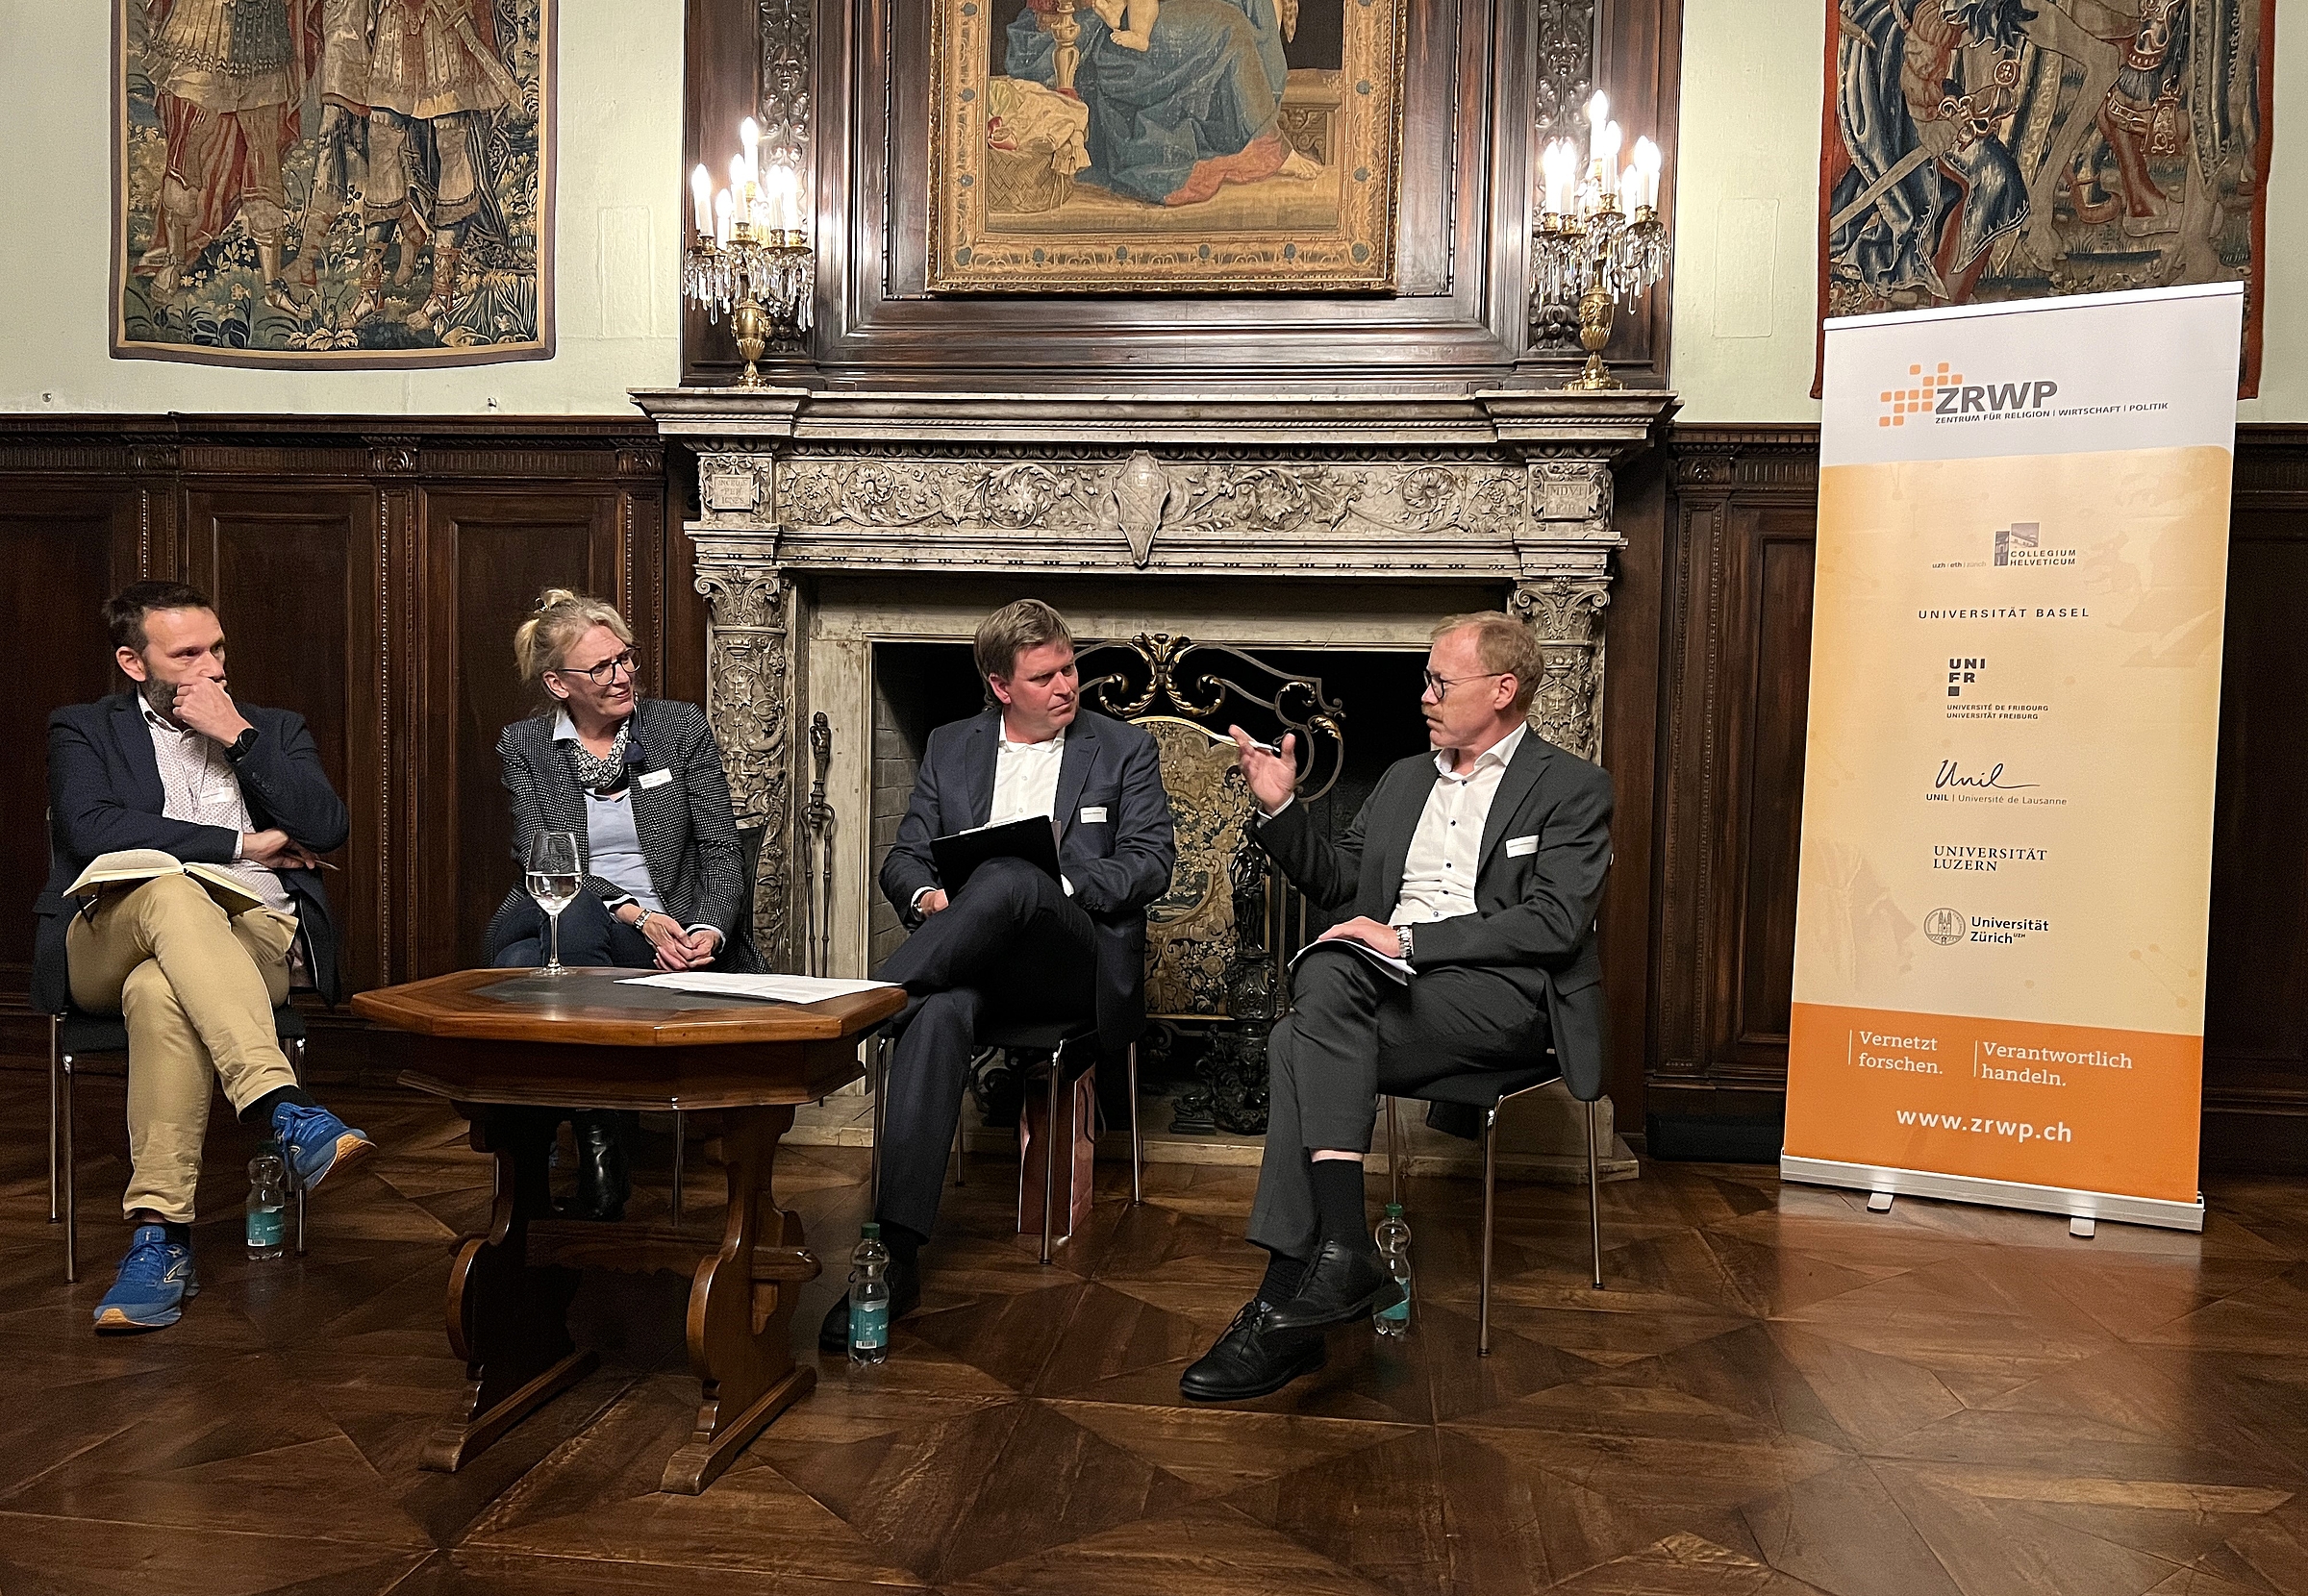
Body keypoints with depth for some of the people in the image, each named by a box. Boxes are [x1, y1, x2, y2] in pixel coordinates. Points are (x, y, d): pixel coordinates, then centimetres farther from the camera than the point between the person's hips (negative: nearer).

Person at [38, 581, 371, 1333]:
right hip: (111, 941, 0)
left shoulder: (275, 730, 22)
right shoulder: (84, 731, 18)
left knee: (160, 992, -36)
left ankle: (161, 1235, -35)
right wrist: (241, 843, -4)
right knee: (171, 891, -37)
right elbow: (88, 829, -4)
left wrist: (238, 736, -1)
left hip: (254, 934, 0)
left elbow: (326, 829, 3)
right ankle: (286, 1111, -49)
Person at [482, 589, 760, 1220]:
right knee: (518, 967, -35)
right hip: (565, 928, 1)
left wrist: (709, 930, -16)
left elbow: (721, 848, 4)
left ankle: (597, 1136, -23)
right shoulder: (524, 745, 10)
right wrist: (636, 915, -18)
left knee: (574, 918, -35)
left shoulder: (681, 726, 9)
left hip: (673, 940, -1)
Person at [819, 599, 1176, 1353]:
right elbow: (903, 858, 16)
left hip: (1077, 960, -2)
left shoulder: (1125, 749, 12)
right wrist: (925, 895, -9)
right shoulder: (951, 747, 19)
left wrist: (1055, 888, -15)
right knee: (939, 1013, -36)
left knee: (1009, 875, -36)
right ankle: (895, 1254, -41)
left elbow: (1151, 862, 1)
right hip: (971, 957, 2)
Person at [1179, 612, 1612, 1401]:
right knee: (1312, 1007, -32)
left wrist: (1408, 938, -15)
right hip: (1389, 986, 6)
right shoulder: (1405, 778, 26)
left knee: (1300, 1041, -31)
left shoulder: (1573, 788, 6)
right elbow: (1336, 882, 26)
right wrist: (1279, 806, 8)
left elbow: (1555, 922, -9)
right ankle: (1343, 1253, -34)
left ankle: (1287, 1305, -30)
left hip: (1503, 996, -5)